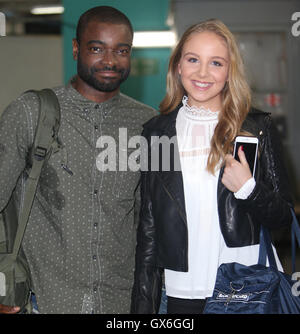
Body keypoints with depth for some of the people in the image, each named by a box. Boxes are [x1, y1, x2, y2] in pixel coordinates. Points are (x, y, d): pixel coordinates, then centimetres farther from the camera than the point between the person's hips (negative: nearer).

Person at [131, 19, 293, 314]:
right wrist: (143, 302, 5)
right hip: (183, 290, 1)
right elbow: (147, 225, 7)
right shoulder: (157, 131, 3)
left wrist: (249, 189, -18)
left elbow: (283, 217, 2)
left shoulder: (257, 127, -2)